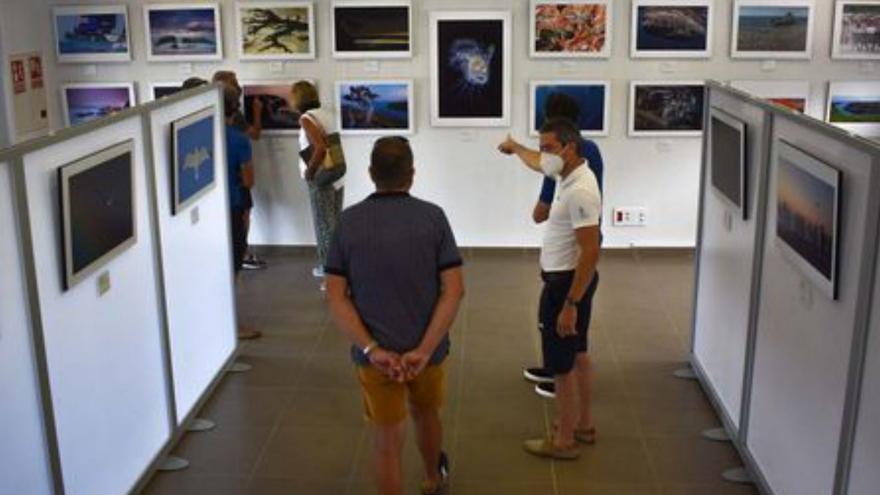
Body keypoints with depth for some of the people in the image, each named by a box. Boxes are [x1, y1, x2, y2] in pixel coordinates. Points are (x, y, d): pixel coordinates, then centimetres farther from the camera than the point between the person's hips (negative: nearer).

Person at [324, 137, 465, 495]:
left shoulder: (349, 221, -6)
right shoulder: (432, 217, -8)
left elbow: (336, 296, -10)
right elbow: (454, 290, -14)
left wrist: (371, 349, -14)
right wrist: (424, 349, -16)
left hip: (375, 353, -1)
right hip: (426, 349, 1)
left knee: (387, 439, 11)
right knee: (426, 414, 28)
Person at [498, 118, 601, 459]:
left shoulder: (580, 191, -27)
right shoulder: (570, 173, 3)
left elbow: (590, 253, -29)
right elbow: (538, 163, 27)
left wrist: (570, 304, -29)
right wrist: (515, 147, 46)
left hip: (567, 283, -10)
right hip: (568, 278, 10)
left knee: (561, 364, 1)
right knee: (577, 355, 20)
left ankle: (564, 441, 13)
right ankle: (584, 424, 34)